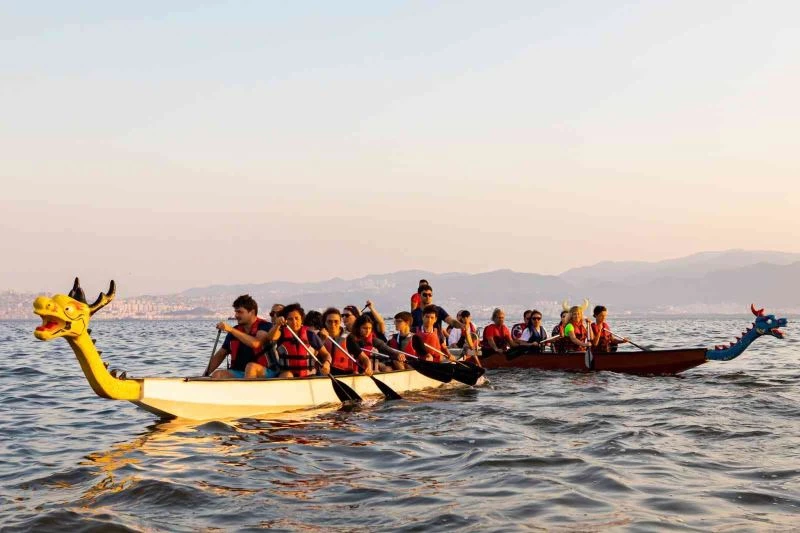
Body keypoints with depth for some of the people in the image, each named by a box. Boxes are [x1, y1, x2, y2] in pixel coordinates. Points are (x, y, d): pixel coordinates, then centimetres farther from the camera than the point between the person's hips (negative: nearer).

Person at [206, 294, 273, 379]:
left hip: (262, 373, -5)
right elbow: (220, 355, 19)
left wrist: (231, 330, -27)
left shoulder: (265, 326, -5)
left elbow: (255, 343, -26)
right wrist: (206, 374, 6)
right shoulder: (234, 331, 13)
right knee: (218, 374, -23)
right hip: (238, 374, 5)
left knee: (251, 366, -36)